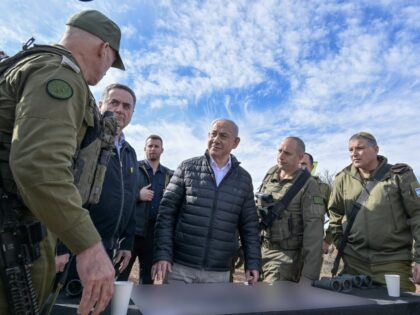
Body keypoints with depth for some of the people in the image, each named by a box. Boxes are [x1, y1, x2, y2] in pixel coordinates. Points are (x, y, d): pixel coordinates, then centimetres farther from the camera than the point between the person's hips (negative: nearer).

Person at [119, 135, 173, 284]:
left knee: (148, 277, 14)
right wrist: (137, 195, -14)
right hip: (132, 229, -2)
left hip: (155, 232, 3)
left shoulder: (170, 175, 11)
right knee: (121, 274, 3)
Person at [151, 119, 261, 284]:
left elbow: (249, 225, 8)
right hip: (179, 266, -1)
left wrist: (253, 263, 2)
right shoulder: (187, 168, -2)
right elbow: (166, 212, -4)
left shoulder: (244, 179, 5)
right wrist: (162, 254, -11)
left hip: (218, 273, 2)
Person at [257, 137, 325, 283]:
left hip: (286, 256, -6)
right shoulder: (270, 175, 5)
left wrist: (309, 274, -19)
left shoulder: (308, 185, -13)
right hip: (261, 251, 6)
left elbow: (313, 229, -16)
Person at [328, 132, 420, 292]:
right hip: (354, 261, 3)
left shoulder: (400, 175, -3)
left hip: (393, 261, -2)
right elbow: (335, 215, 13)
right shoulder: (343, 179, 3)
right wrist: (340, 243, 6)